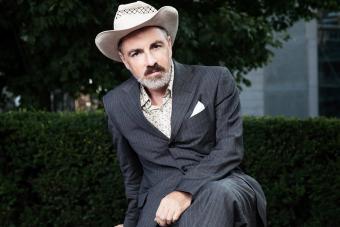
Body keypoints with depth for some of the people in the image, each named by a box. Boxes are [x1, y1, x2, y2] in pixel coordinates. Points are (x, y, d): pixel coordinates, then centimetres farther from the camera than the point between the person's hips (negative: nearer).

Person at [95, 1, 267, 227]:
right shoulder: (116, 104, 9)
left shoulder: (215, 81, -2)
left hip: (219, 185, -2)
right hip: (160, 198, 2)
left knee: (218, 195, -38)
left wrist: (186, 192, -22)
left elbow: (230, 149, -8)